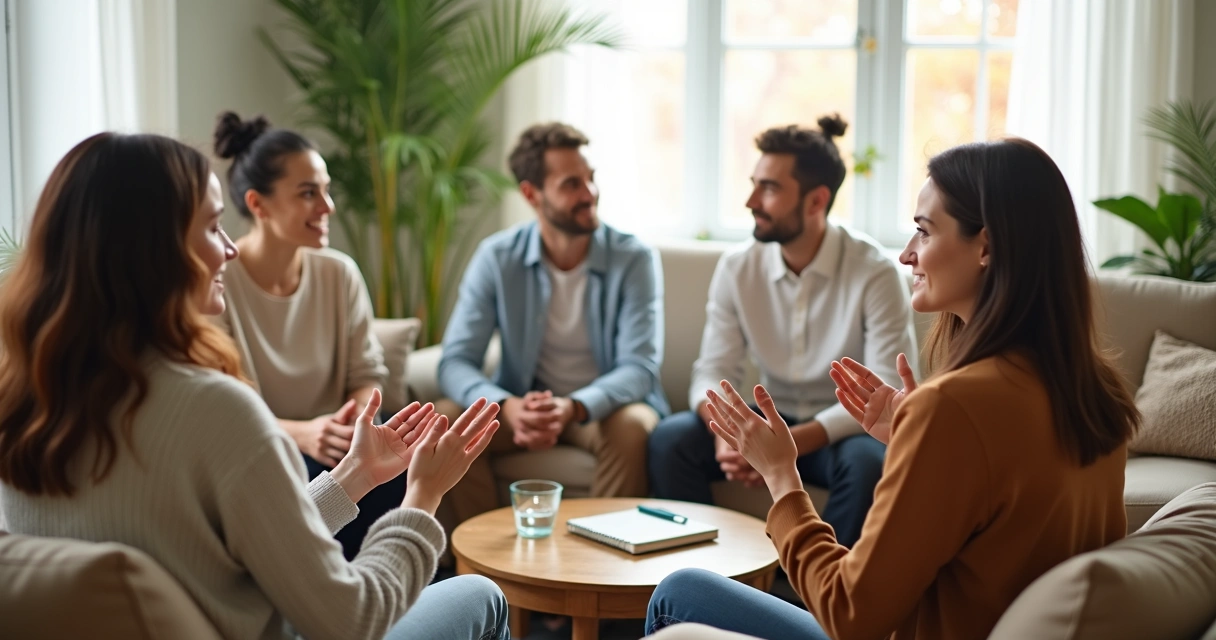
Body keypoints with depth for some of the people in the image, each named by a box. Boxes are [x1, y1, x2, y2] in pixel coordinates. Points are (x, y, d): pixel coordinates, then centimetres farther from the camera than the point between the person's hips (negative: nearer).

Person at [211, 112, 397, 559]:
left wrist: (356, 419, -20)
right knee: (322, 479, -33)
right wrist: (301, 434, -31)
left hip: (330, 446, 4)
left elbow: (366, 374, 4)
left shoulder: (340, 273, 1)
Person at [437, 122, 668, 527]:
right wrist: (507, 406, -34)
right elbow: (455, 362, -12)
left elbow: (639, 367, -17)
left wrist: (573, 408, -37)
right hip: (523, 405, 2)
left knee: (632, 427, -35)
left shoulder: (634, 260, -11)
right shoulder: (497, 258, -7)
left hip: (605, 405, -1)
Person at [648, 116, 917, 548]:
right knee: (670, 439, -20)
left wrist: (790, 444, -32)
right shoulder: (737, 268, -4)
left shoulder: (874, 274, -16)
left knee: (867, 462, -36)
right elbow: (713, 373, -3)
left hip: (840, 431, -3)